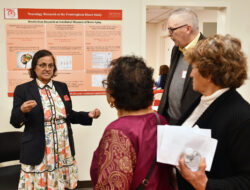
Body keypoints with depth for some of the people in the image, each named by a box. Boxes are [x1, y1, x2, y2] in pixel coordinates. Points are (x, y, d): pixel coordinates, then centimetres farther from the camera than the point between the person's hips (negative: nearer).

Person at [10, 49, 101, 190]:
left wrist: (89, 115, 0)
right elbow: (15, 122, -2)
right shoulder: (23, 89, -2)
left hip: (64, 151, 3)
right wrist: (22, 110, -23)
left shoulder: (62, 87, 9)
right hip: (38, 154, -3)